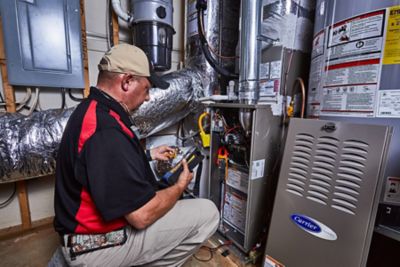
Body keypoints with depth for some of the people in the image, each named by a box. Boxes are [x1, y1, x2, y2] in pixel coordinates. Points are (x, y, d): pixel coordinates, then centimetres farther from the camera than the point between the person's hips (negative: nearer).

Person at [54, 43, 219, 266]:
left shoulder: (90, 110, 2)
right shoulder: (106, 130, -31)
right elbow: (142, 216, -27)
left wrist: (148, 155, 14)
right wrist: (181, 186, -10)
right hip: (99, 244, -9)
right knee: (207, 213, -11)